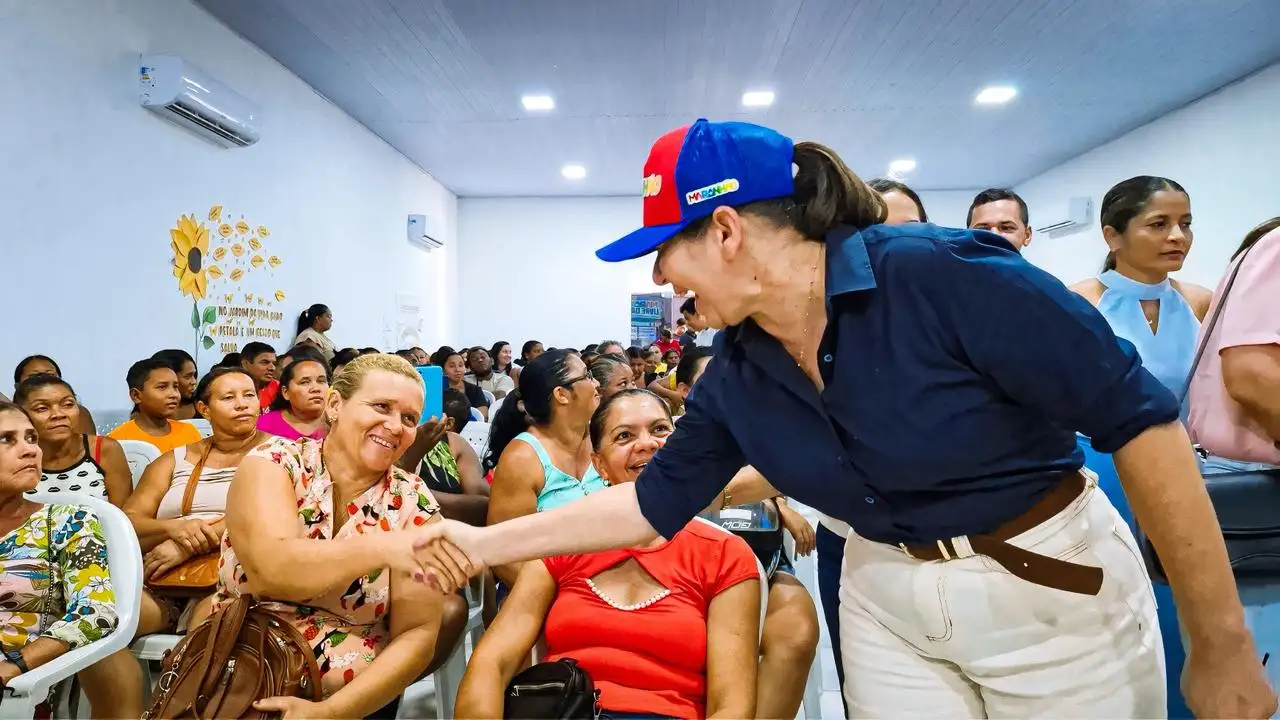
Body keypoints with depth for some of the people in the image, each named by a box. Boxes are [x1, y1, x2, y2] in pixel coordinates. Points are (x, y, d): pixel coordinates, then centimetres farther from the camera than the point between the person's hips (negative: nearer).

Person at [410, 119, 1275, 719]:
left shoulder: (943, 274, -24)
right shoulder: (736, 378, -5)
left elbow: (1140, 418, -18)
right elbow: (655, 502, 3)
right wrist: (487, 543, 1)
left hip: (1052, 588, -4)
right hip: (886, 603, 5)